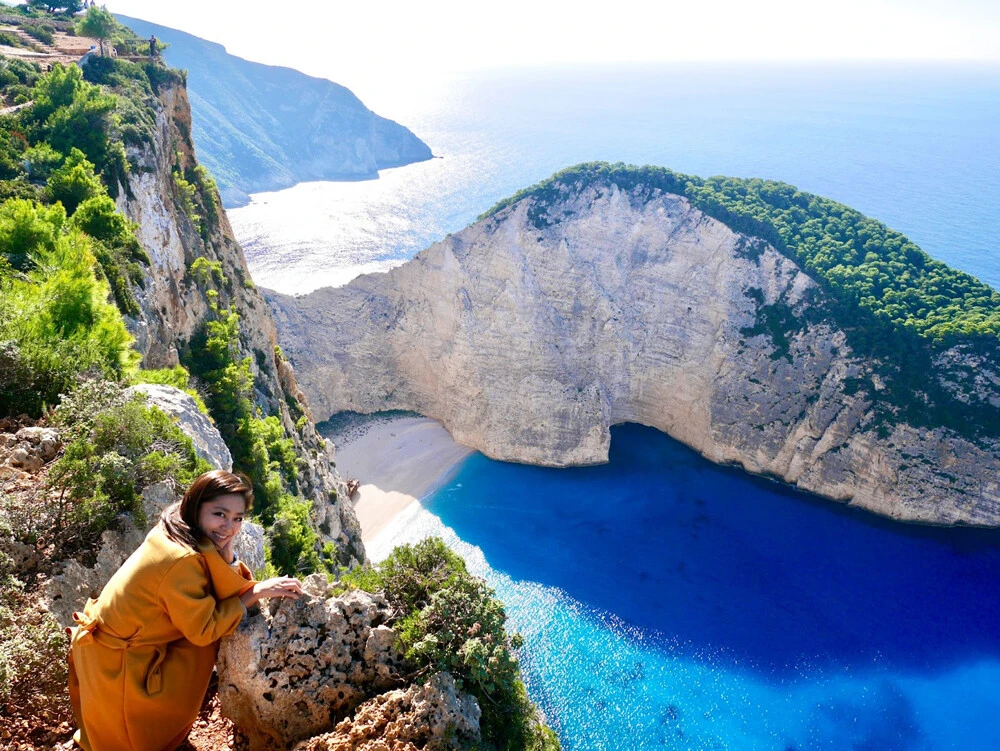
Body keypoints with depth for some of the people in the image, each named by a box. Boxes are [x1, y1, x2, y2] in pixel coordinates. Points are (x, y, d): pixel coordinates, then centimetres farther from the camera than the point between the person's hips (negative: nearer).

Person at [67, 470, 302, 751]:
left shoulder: (174, 530, -5)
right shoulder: (182, 560, -31)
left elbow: (231, 587, -4)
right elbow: (204, 630, -22)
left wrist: (225, 554, -23)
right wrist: (257, 592, -19)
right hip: (115, 664, -8)